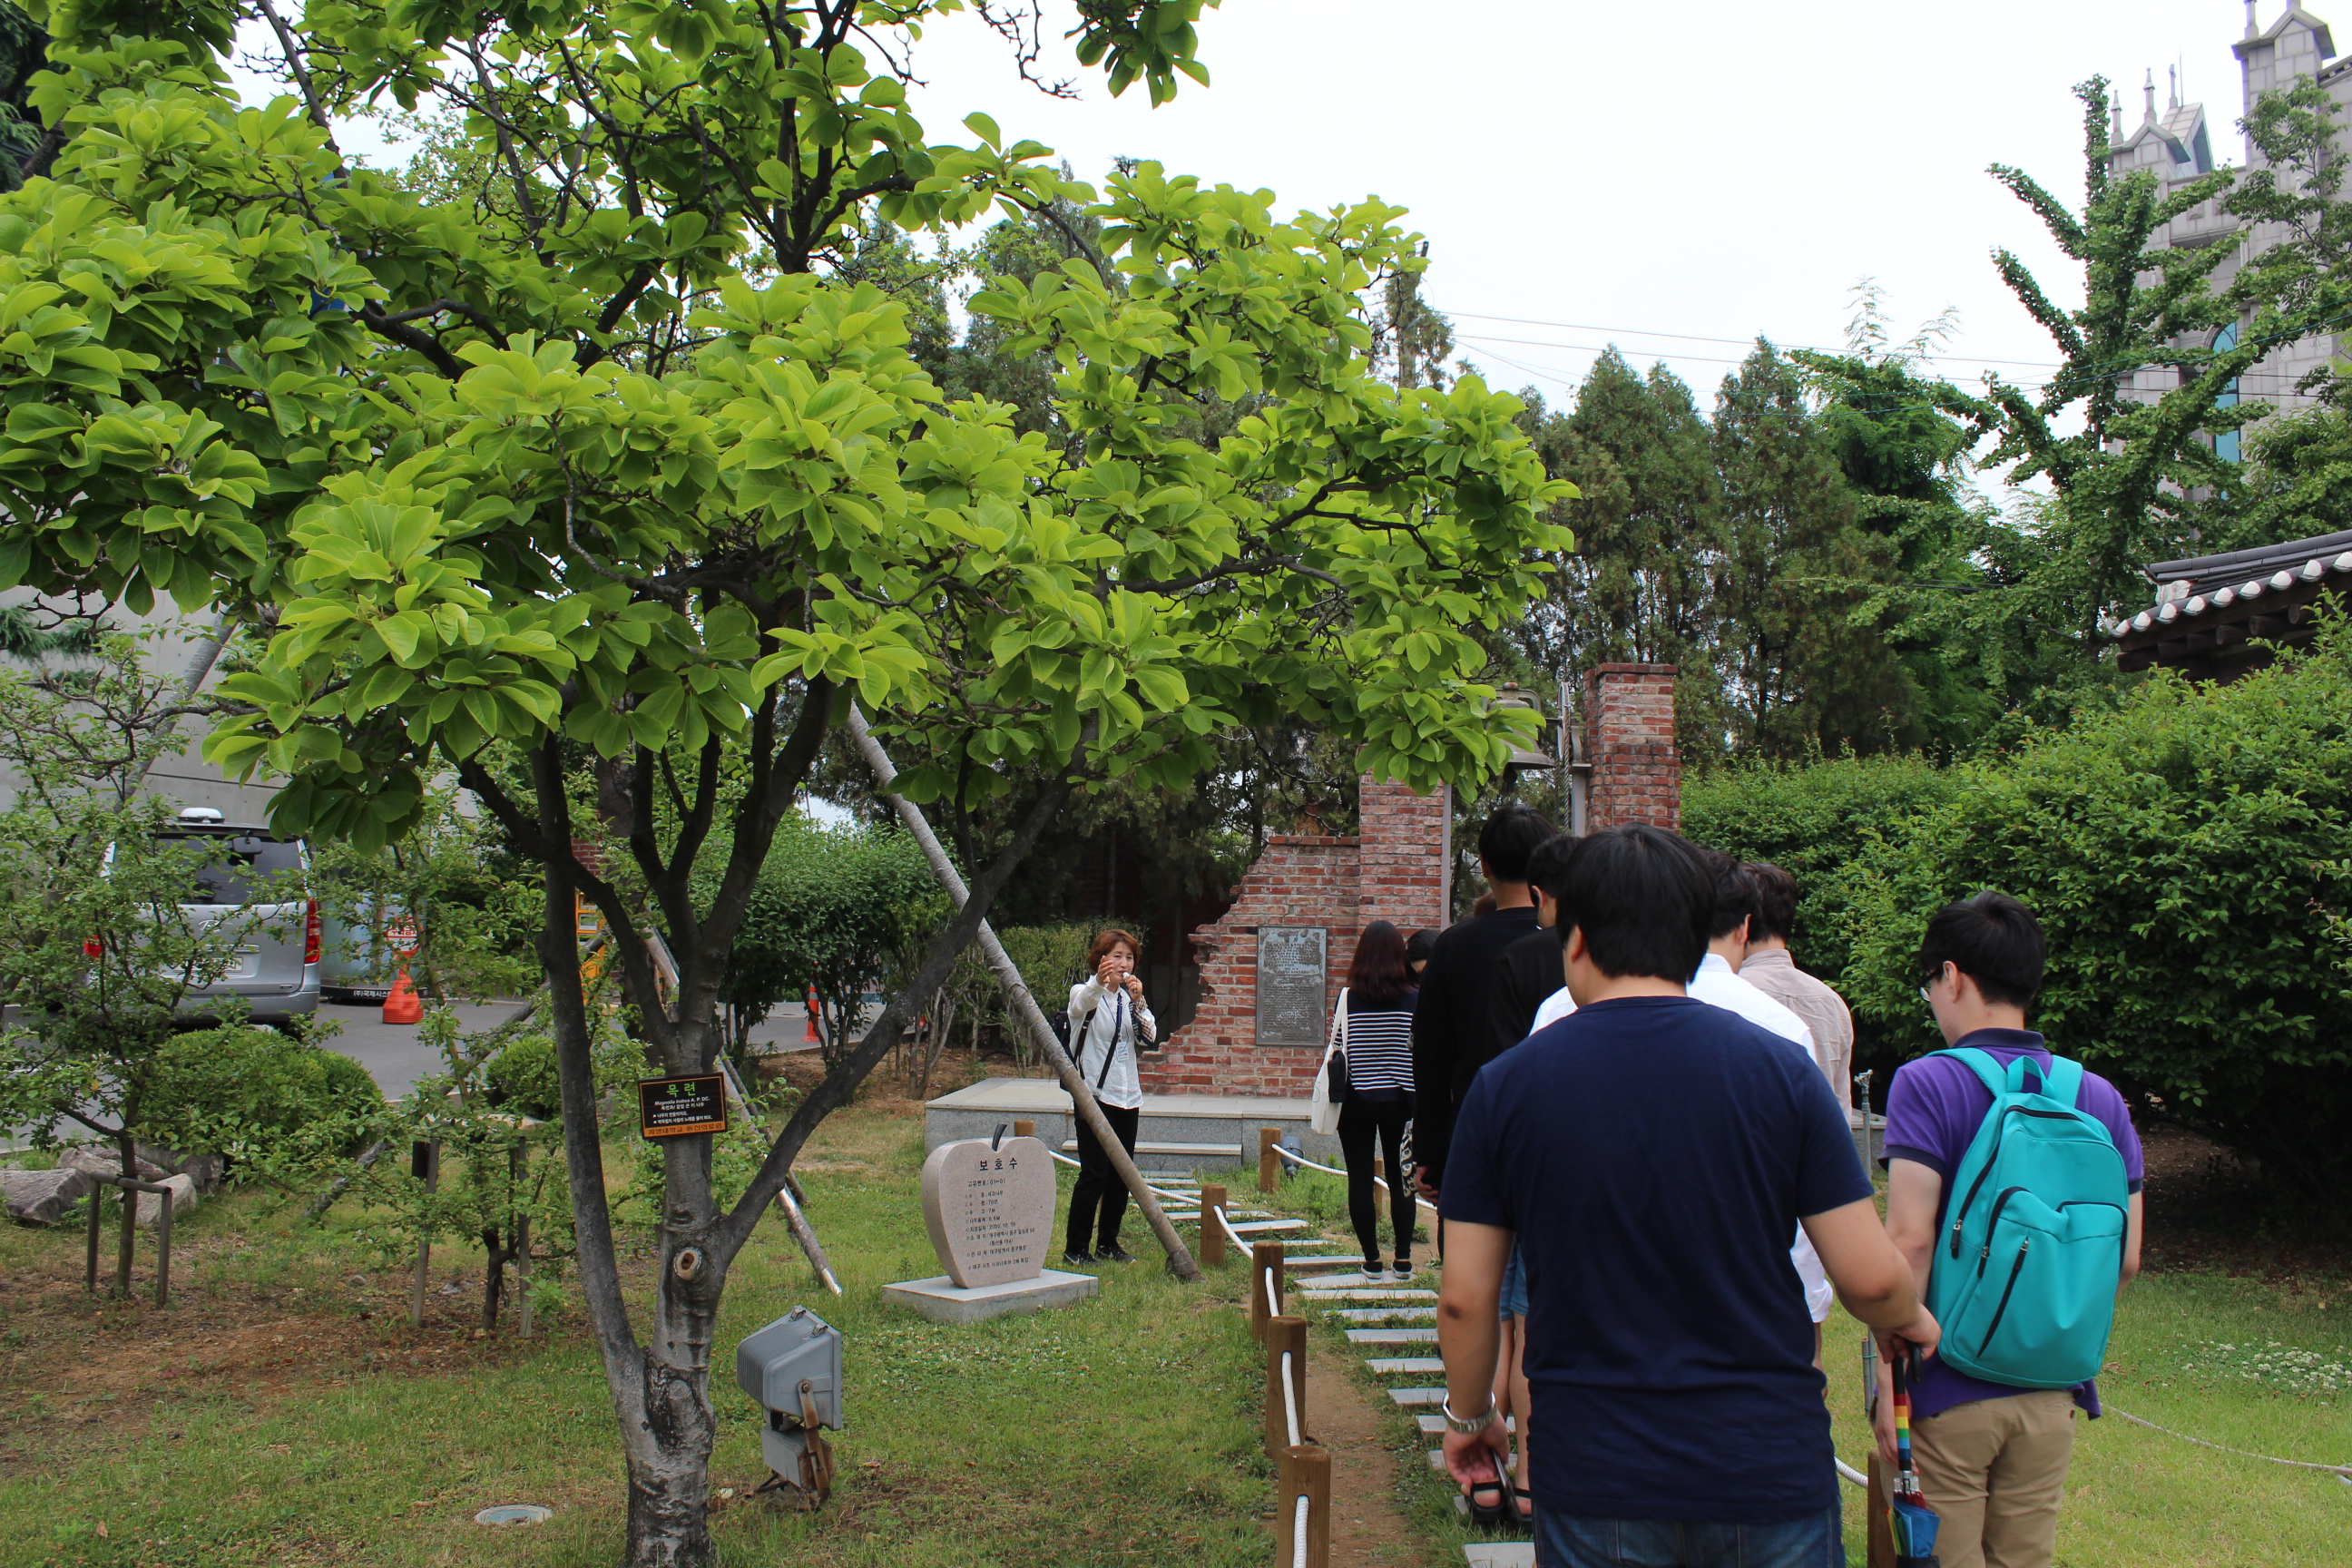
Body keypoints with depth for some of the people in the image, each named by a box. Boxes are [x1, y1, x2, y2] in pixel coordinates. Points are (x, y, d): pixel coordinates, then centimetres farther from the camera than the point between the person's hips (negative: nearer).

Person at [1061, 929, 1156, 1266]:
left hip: (1127, 1097, 6)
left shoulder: (1129, 996, 11)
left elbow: (1149, 1036, -5)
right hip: (1094, 1095, -6)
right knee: (1093, 1175, -9)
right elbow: (1082, 1003, -31)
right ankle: (1075, 1248, 0)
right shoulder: (1084, 993, -5)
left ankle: (1108, 1243, 21)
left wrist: (1139, 1001, -23)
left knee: (1122, 1175, 8)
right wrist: (1099, 983, -53)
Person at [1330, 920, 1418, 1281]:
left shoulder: (1349, 998, -7)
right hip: (1399, 1102, 1)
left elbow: (1337, 1051, -4)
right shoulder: (1414, 1000, -6)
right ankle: (1403, 1259, 12)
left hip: (1356, 1101, -1)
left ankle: (1372, 1261, 10)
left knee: (1360, 1181, 7)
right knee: (1400, 1180, 11)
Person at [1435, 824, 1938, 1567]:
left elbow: (1464, 1298, -3)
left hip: (1595, 1483, 0)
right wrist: (1908, 1321, 17)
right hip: (1771, 1474, 0)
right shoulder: (1779, 1068, -7)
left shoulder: (1504, 1087, -6)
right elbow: (1872, 1277, -7)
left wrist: (1468, 1413, 16)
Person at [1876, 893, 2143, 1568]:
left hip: (1948, 1392, -5)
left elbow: (1910, 1240, -19)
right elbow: (2125, 1258, 5)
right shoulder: (2101, 1097, 2)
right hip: (2051, 1393, 5)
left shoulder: (1927, 1083, -13)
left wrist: (1890, 1371, -11)